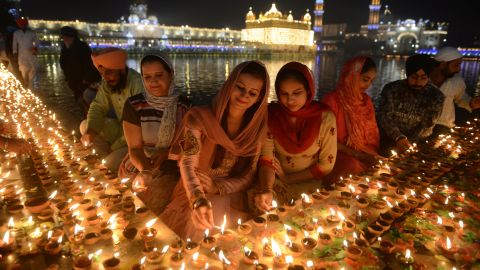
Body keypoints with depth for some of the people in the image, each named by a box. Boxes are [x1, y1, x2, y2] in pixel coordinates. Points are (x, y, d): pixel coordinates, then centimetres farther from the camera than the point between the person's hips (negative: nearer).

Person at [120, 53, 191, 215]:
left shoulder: (184, 105, 0)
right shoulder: (134, 105, -4)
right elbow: (135, 147, -7)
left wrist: (166, 153, -16)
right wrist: (145, 171, -28)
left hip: (172, 168, 1)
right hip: (140, 166, 0)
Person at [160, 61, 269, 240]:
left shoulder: (257, 128, -2)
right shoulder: (199, 117, -11)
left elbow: (248, 178, 1)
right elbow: (187, 164, -22)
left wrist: (218, 187, -18)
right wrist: (199, 200, -42)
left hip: (230, 197, 2)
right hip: (194, 197, -1)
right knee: (197, 227, -30)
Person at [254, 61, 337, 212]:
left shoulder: (325, 117, -13)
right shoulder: (270, 114, -9)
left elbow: (326, 165, -7)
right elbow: (266, 159, -12)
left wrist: (288, 179, -8)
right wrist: (266, 189, -31)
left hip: (309, 183, -1)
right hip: (276, 184, 1)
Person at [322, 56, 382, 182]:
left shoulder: (366, 100, 10)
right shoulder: (332, 100, -11)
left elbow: (373, 133, 15)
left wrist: (373, 156, -3)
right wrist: (358, 155, -13)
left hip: (367, 158, 6)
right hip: (341, 156, -5)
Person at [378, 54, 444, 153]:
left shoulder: (436, 96, -4)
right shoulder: (391, 89, -6)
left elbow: (426, 126, -6)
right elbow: (385, 117, -12)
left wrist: (407, 144, -19)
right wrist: (398, 137, -28)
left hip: (415, 146, 1)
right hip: (387, 143, 0)